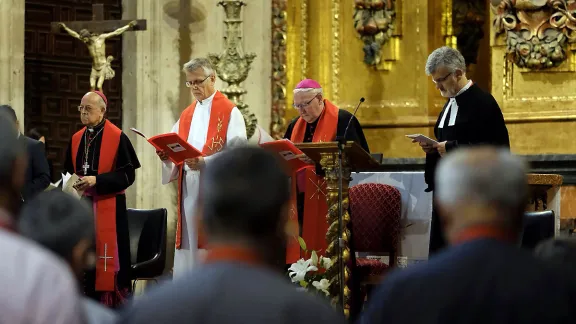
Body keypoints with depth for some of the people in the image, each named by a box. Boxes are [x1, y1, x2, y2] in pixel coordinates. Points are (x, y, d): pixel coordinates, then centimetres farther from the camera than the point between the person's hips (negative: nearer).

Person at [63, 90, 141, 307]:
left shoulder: (117, 138, -7)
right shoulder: (77, 139, 11)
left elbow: (128, 174, -11)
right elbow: (68, 171, 17)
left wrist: (97, 180, -20)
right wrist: (71, 182, -5)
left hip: (109, 206, -6)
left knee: (106, 255, -6)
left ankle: (111, 303, -1)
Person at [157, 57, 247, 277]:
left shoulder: (229, 112, -1)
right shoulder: (186, 115, 18)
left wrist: (205, 162, -24)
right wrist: (166, 155, -8)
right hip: (189, 191, 6)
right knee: (188, 249, 3)